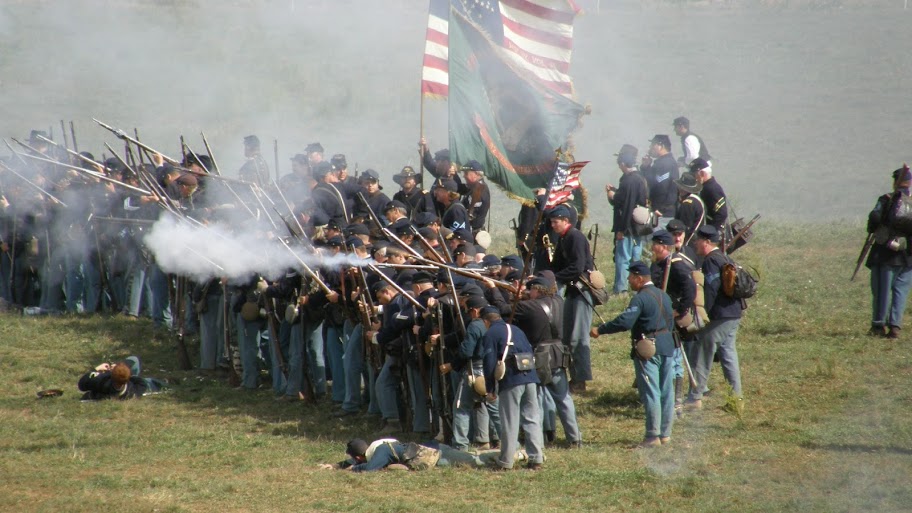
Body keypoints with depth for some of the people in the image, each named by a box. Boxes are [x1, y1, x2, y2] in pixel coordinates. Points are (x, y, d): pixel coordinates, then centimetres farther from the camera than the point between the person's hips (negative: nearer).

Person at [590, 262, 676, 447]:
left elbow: (625, 321, -24)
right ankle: (665, 433, 16)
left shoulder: (640, 298, -15)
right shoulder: (663, 296, 13)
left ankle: (653, 436, -5)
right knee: (666, 391, 11)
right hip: (667, 346, 8)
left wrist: (600, 330, -17)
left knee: (650, 393, -5)